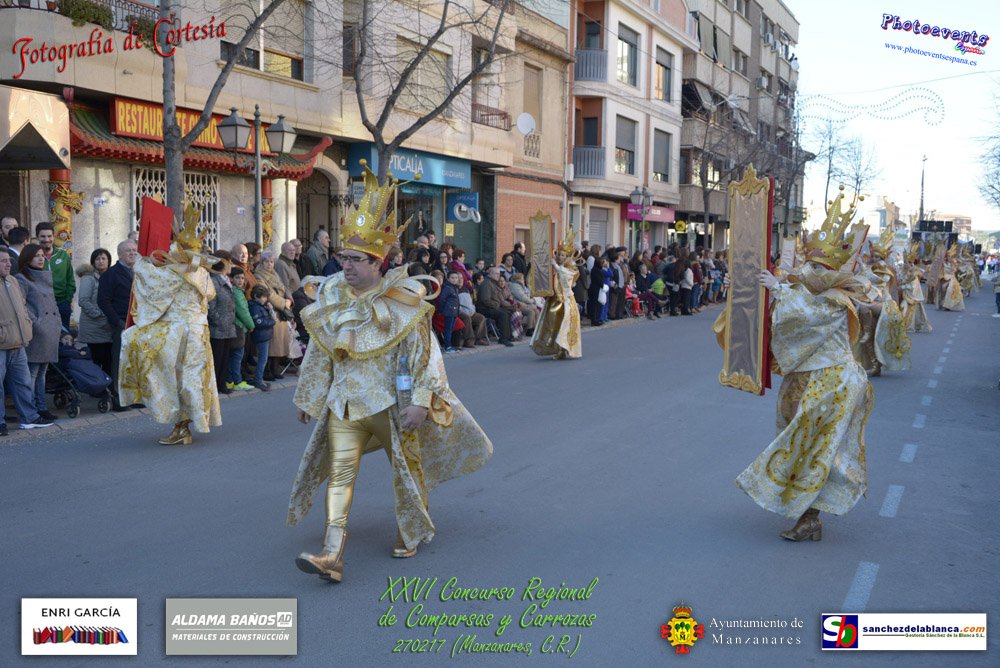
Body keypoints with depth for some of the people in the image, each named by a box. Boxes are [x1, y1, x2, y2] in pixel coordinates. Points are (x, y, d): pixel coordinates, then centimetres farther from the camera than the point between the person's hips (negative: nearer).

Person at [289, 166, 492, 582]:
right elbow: (318, 352, 10)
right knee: (339, 473, -5)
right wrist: (307, 396, 14)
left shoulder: (401, 300, -13)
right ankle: (332, 556, -8)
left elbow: (423, 352, -13)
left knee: (407, 468, 13)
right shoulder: (332, 297, 1)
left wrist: (420, 402, -18)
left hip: (390, 402, -3)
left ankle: (410, 534, 36)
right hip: (344, 403, 4)